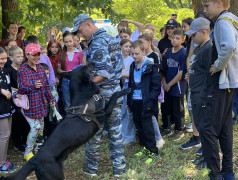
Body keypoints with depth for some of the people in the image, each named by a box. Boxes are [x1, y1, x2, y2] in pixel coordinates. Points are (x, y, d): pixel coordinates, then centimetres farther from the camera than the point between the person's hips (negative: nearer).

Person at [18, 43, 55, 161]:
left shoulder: (41, 68, 7)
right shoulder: (23, 70, -15)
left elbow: (46, 85, 15)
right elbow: (22, 87, -27)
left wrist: (50, 99, 15)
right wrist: (33, 86, -46)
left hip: (40, 104, 7)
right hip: (29, 105, -7)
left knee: (40, 127, 14)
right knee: (35, 127, -11)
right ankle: (28, 153, 5)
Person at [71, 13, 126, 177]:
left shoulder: (97, 42, -15)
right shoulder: (112, 38, 13)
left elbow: (104, 71, -24)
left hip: (100, 92, -8)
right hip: (115, 90, 8)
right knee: (115, 129, 11)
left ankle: (92, 167, 18)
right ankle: (119, 167, 17)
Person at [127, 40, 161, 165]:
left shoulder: (150, 67, -11)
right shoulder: (133, 66, 10)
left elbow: (156, 86, -11)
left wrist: (150, 101, -17)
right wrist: (129, 100, 13)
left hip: (145, 103, -7)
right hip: (135, 102, 7)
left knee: (147, 127, -4)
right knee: (139, 125, 14)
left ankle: (154, 153, 4)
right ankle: (145, 147, 30)